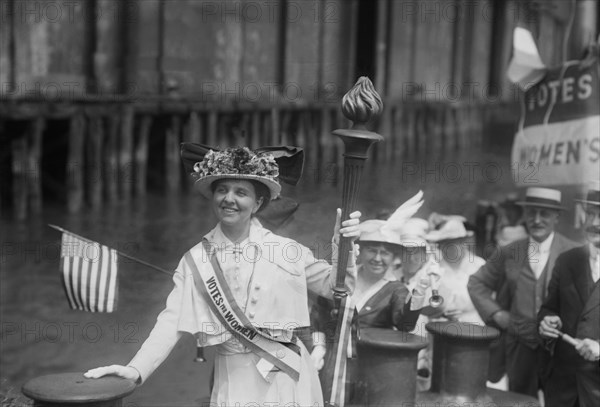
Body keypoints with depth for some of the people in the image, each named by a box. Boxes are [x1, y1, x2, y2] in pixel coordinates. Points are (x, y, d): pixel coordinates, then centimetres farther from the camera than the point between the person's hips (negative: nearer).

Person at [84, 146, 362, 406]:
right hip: (233, 381, 0)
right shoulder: (196, 260, -1)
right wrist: (137, 369, -21)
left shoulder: (286, 250, -2)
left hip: (287, 377, 0)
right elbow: (172, 322, -7)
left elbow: (334, 286, 6)